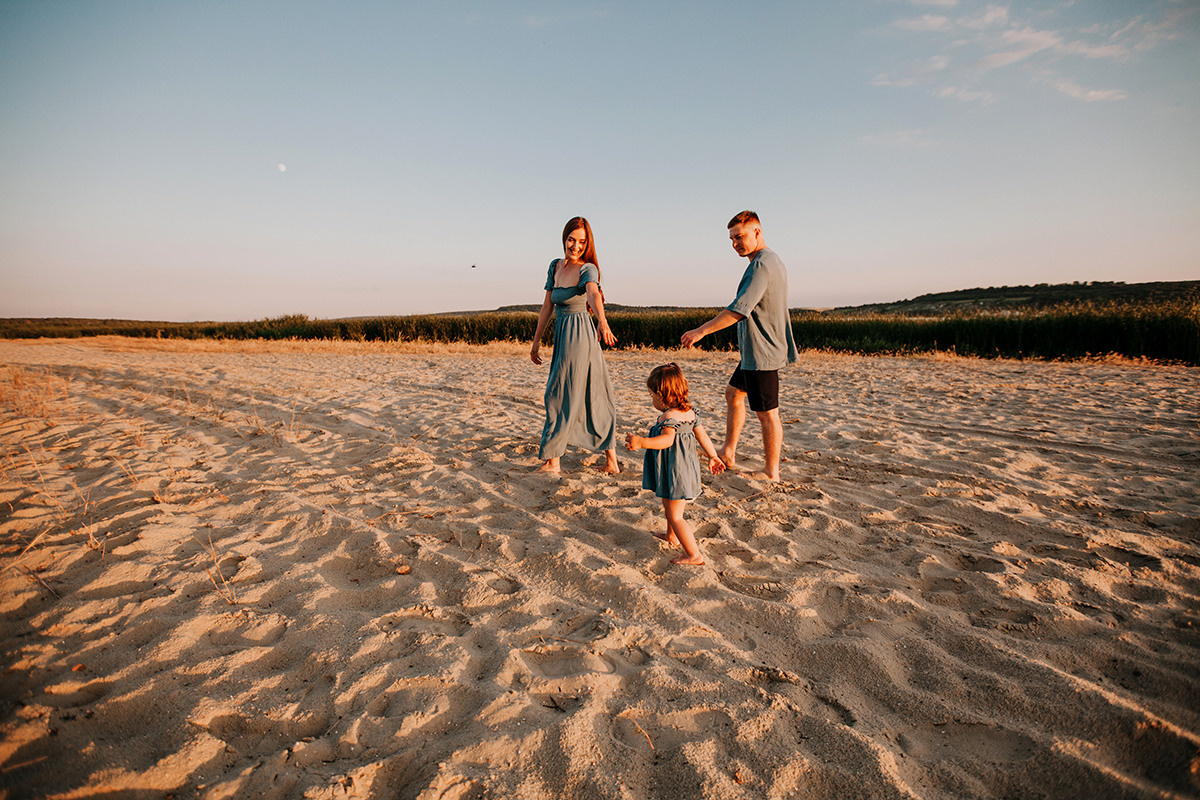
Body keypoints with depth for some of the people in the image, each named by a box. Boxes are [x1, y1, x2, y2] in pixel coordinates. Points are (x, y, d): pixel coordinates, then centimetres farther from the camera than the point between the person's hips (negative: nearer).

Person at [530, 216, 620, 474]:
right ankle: (611, 459, 15)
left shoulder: (587, 269, -11)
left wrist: (602, 321, -51)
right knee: (593, 396, 8)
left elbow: (594, 294, -33)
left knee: (560, 396, -3)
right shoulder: (555, 266, 11)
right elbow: (548, 306, 15)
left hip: (579, 336, -8)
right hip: (562, 336, 8)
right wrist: (536, 340, 17)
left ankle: (551, 461, 9)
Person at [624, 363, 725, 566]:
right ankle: (672, 537, 50)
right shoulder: (689, 412, 6)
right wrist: (712, 457, 21)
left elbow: (667, 439, -39)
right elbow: (702, 435, 11)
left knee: (675, 515, -2)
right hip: (687, 470, 10)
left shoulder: (670, 416, -23)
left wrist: (642, 442, -50)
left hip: (675, 473, -10)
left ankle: (694, 555, 0)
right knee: (670, 507, 30)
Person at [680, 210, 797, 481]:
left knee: (767, 413, -1)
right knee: (733, 394, 20)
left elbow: (740, 309, -28)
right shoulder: (773, 261, 13)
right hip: (755, 351, 11)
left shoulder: (761, 265, -20)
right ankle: (728, 452, 28)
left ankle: (771, 471, 11)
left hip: (762, 353, -11)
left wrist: (701, 331, -27)